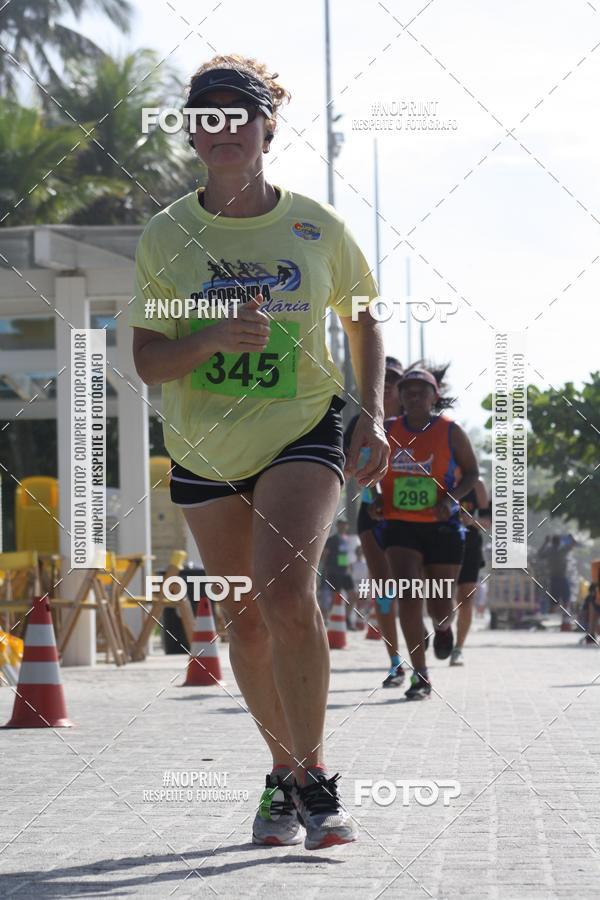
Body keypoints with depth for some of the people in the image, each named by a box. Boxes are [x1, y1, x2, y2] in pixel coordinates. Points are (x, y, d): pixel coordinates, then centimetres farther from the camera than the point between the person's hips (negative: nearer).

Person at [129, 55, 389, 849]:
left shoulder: (317, 227, -5)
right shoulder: (166, 236, -5)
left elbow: (361, 319, 10)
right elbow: (147, 360, -6)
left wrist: (372, 414, -3)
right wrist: (214, 336, -26)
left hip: (302, 431, -2)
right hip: (204, 448, 2)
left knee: (287, 593, -23)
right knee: (245, 617, 8)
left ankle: (313, 776, -11)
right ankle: (285, 771, 28)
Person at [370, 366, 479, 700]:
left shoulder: (450, 431, -3)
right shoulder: (388, 431, 3)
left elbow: (472, 472, 2)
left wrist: (452, 497, -15)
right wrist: (378, 499, 1)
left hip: (442, 526, -1)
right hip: (401, 526, 1)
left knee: (440, 605, 6)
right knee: (409, 595, -17)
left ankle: (443, 627, 47)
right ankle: (421, 676, -13)